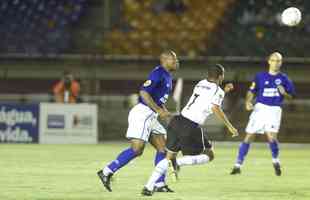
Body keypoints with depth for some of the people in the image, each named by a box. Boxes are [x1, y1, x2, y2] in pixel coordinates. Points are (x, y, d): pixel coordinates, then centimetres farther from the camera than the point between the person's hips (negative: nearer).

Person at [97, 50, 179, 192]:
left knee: (162, 148, 5)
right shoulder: (158, 73, -14)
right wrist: (159, 111, -21)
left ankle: (160, 184, 6)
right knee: (137, 149, -15)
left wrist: (164, 112, 11)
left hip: (150, 117, 10)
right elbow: (144, 92, -22)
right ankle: (107, 172, -8)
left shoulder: (167, 77, 17)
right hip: (142, 113, -10)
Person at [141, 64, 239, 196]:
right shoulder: (218, 91, -1)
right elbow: (215, 108, -18)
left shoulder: (201, 84, 21)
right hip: (191, 127, -7)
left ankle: (149, 186, 1)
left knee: (169, 157, 16)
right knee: (209, 155, 11)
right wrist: (230, 126, -15)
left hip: (177, 121, 7)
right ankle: (178, 163, -14)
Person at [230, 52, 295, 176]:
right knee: (248, 137, -1)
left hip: (274, 110, -1)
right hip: (260, 108, 1)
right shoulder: (260, 76, 5)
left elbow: (290, 96, 8)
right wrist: (248, 102, -10)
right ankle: (238, 165, 7)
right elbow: (251, 91, 8)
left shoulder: (283, 78, 4)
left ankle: (276, 160, 9)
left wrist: (284, 93, -13)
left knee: (271, 137, -19)